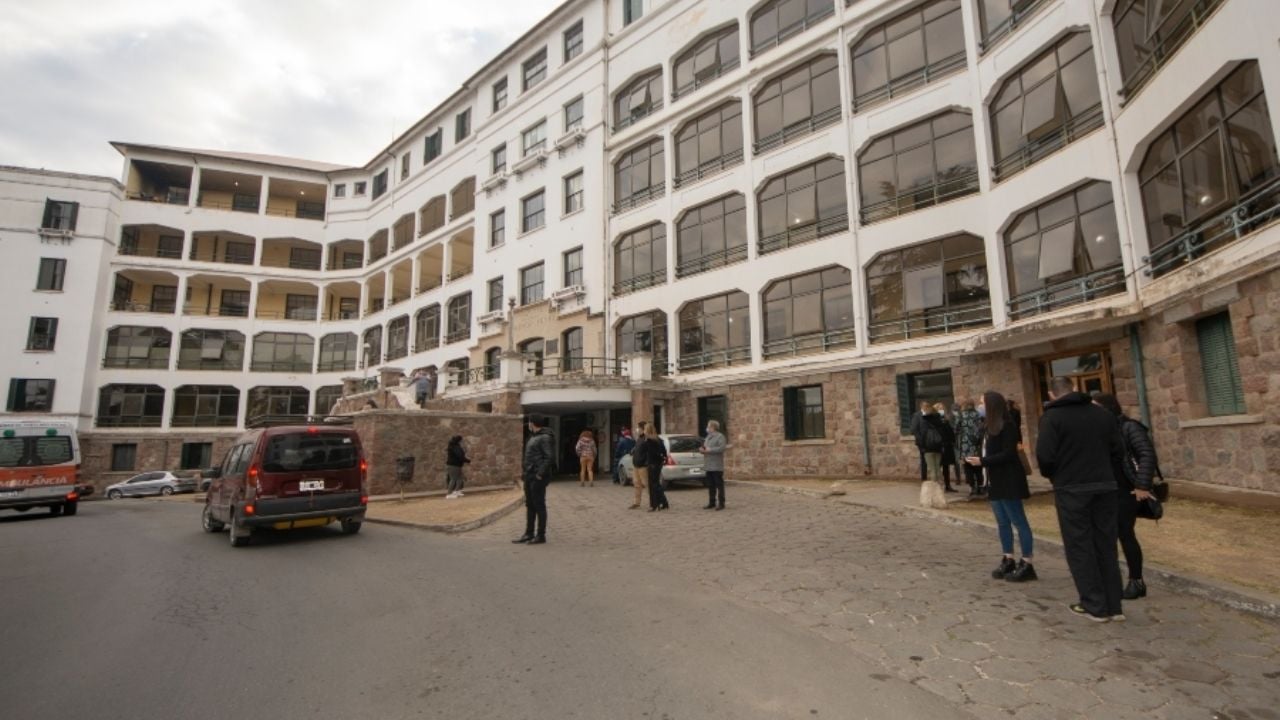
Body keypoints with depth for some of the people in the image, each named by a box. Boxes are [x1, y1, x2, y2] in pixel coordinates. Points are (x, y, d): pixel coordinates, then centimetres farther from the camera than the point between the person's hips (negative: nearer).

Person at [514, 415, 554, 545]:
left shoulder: (545, 437, -13)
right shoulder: (533, 437, 17)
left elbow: (549, 457, -20)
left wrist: (541, 474, -22)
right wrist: (526, 473, 12)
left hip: (538, 477, -10)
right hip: (529, 476, 10)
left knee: (539, 506, -2)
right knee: (529, 505, 14)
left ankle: (541, 535, 5)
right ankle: (529, 533, 22)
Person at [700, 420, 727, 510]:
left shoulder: (720, 436, -7)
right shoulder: (708, 437, 19)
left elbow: (722, 448, -20)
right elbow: (706, 448, 26)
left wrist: (710, 450, -18)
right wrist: (703, 450, 3)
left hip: (717, 466, -8)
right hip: (709, 466, 8)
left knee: (719, 485, -3)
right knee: (710, 485, 11)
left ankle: (721, 503, 2)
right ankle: (712, 502, 19)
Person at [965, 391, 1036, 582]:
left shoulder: (1007, 426, -15)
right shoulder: (988, 426, 11)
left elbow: (1008, 454, -20)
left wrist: (982, 461, -20)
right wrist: (973, 459, -3)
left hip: (1009, 481, -9)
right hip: (995, 481, 9)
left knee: (1018, 521, -2)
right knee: (1002, 522, 14)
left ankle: (1027, 564, 4)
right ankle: (1008, 560, 22)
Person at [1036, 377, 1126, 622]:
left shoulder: (1052, 416, -9)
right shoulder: (1102, 414, 7)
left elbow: (1045, 456, -16)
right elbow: (1118, 454, 8)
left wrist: (1051, 475, 4)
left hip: (1071, 489, -5)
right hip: (1104, 487, 5)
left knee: (1080, 548, 5)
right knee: (1106, 545, 13)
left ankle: (1095, 606, 10)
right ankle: (1113, 605, 20)